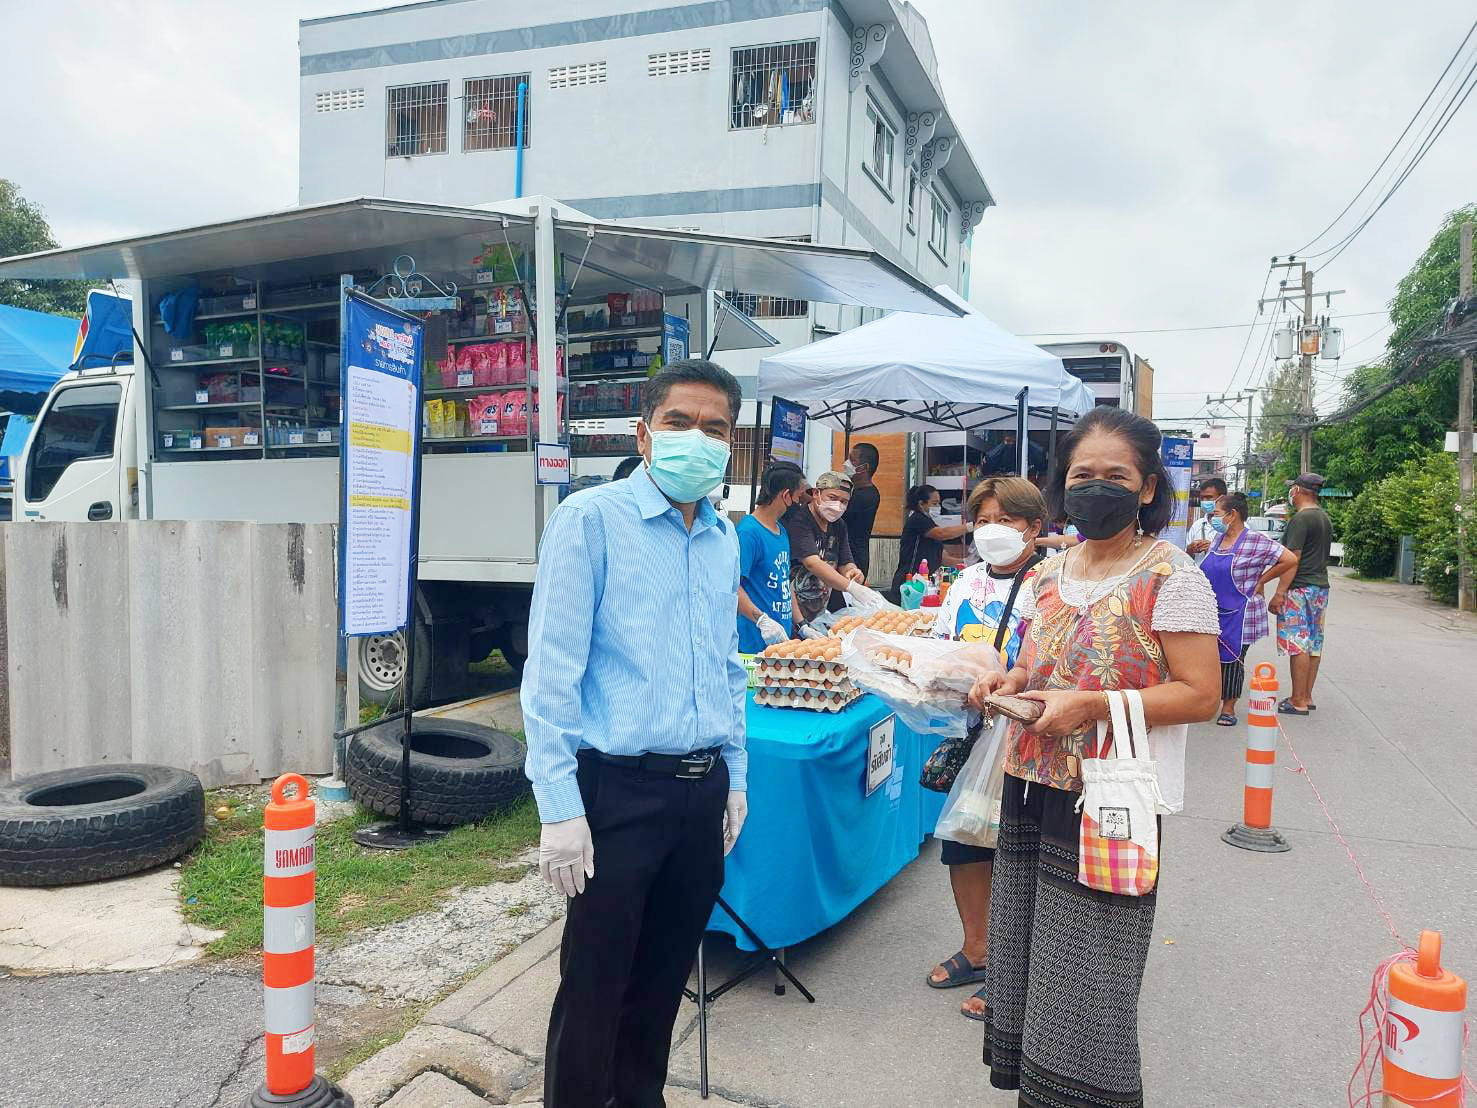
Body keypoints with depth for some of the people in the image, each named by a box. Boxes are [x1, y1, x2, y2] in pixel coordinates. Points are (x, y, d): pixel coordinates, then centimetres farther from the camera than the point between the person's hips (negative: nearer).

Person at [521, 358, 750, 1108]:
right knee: (595, 985, 7)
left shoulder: (725, 538, 9)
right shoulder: (591, 518, -10)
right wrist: (561, 809, -15)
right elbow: (552, 670, -13)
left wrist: (734, 777, 14)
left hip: (702, 789, 6)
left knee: (665, 976, 20)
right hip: (620, 789, -6)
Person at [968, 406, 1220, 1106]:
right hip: (1031, 789, 6)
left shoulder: (1170, 576, -9)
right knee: (1024, 960, 15)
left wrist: (1090, 706, -22)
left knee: (1084, 980, 3)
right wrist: (1011, 680, 1)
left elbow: (1199, 694, -12)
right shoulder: (1048, 574, 10)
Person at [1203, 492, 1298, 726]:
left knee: (1232, 660, 3)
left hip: (1237, 615, -6)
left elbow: (1290, 560, -13)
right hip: (1210, 612, 6)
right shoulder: (1217, 539, 9)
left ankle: (1229, 707, 16)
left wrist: (1261, 580, -8)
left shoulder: (1256, 541, -12)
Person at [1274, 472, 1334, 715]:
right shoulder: (1325, 518, 16)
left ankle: (1298, 702, -6)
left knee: (1298, 646, -7)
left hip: (1300, 588, -10)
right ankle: (1307, 697, 17)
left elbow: (1293, 559, -19)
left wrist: (1280, 593, -18)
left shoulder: (1300, 519, -14)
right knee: (1314, 645, 11)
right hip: (1321, 587, 10)